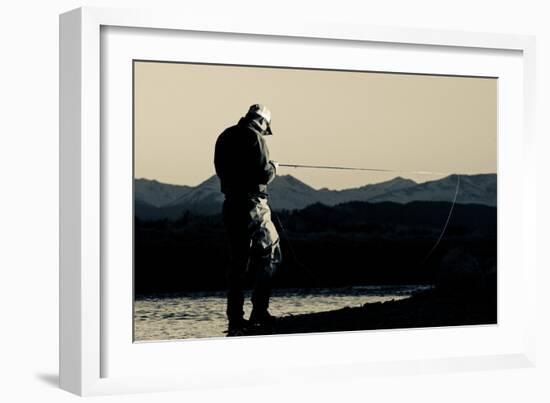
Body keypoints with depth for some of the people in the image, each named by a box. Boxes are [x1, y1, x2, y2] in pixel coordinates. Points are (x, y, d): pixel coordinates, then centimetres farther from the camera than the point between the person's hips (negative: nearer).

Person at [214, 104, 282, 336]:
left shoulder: (225, 137, 11)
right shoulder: (254, 137, -10)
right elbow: (264, 174, -16)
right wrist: (273, 168, 5)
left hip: (230, 205, 7)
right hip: (252, 205, -7)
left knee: (238, 262, 11)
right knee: (269, 255, 6)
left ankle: (235, 321, 9)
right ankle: (259, 313, 1)